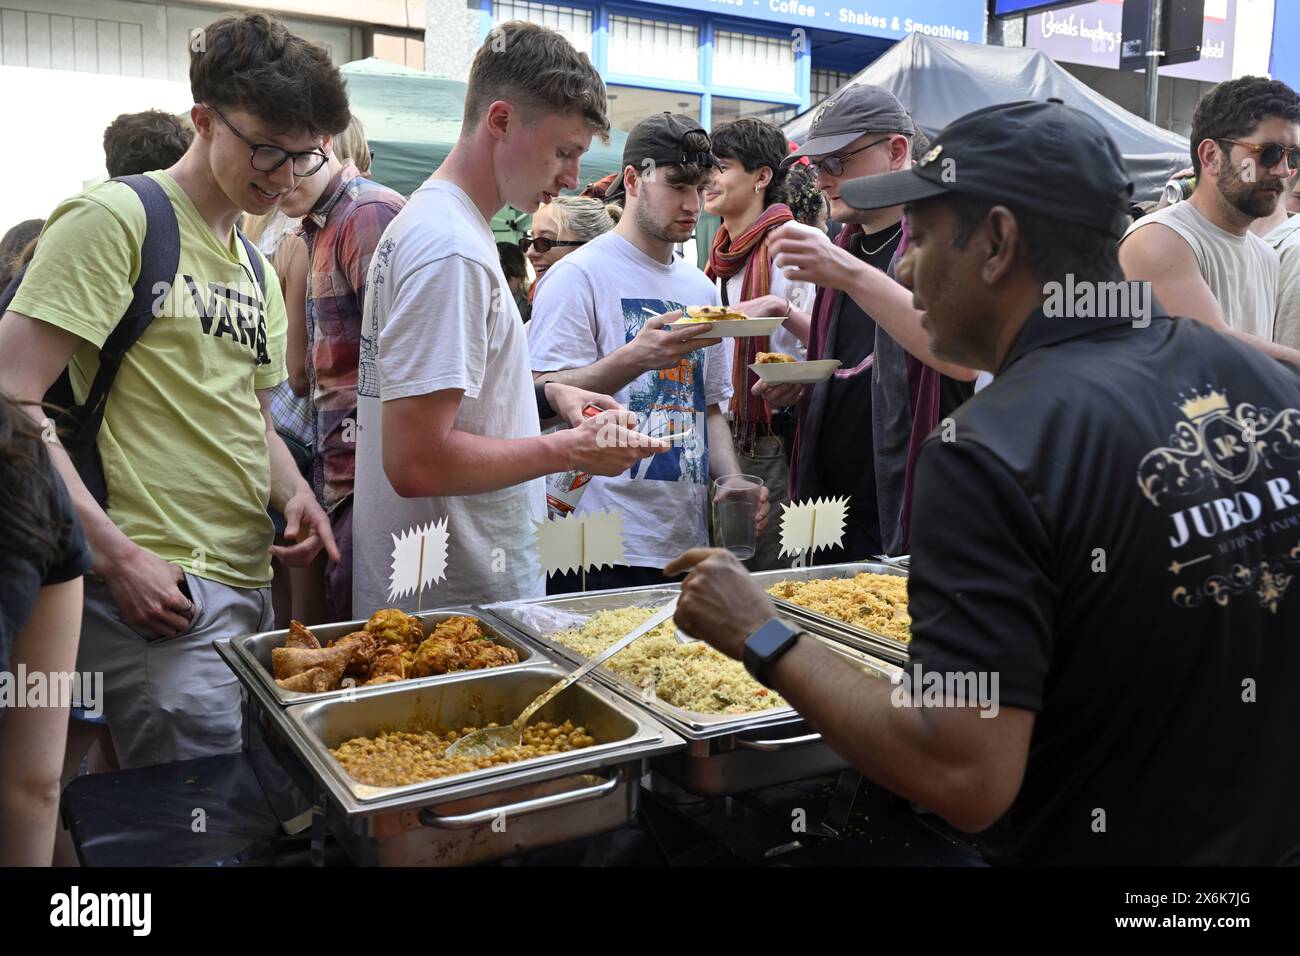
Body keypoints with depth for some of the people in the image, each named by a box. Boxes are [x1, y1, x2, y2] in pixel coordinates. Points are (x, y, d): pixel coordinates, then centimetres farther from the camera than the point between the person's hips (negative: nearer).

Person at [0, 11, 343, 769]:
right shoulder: (115, 219, -7)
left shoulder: (259, 269, 18)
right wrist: (118, 554, -18)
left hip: (251, 585, 8)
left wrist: (295, 493, 4)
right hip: (159, 592, -8)